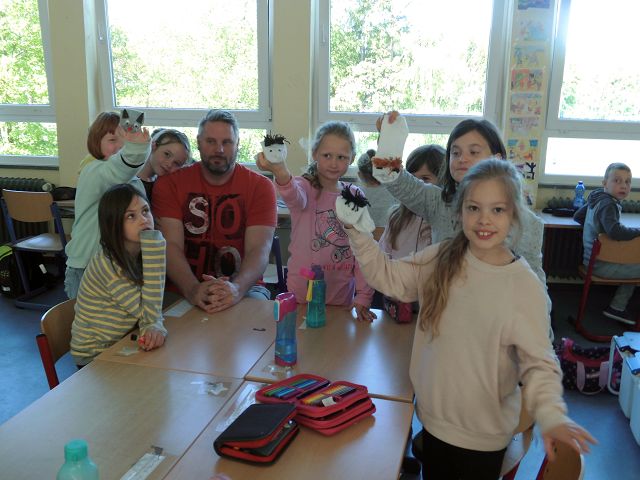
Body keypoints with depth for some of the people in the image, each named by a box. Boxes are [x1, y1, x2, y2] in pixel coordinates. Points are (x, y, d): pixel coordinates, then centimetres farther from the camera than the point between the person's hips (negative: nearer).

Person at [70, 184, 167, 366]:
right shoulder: (107, 264, -25)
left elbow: (149, 310, -6)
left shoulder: (139, 256, -4)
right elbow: (150, 314, -28)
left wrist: (153, 328, -31)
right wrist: (153, 244, -33)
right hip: (95, 357, -6)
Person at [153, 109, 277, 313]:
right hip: (182, 289, 0)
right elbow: (171, 245, -9)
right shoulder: (169, 183, 2)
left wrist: (236, 288, -32)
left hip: (242, 287, 1)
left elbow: (259, 249, -11)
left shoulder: (260, 186, 1)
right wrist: (192, 289, -29)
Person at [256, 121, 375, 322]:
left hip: (342, 292, 3)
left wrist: (363, 296, -6)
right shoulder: (306, 187, -9)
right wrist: (281, 174, -57)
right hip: (302, 290, -3)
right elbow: (295, 197, -35)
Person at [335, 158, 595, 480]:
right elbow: (388, 277, -2)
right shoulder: (441, 259, -7)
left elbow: (538, 364, -16)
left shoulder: (526, 286, -18)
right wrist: (356, 230, -12)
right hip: (433, 417, 4)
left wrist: (551, 414, -33)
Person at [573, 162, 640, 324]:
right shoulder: (608, 205, -20)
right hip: (601, 265, -10)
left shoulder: (597, 199, 8)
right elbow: (615, 231, -36)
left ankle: (618, 307, 27)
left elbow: (577, 216, 22)